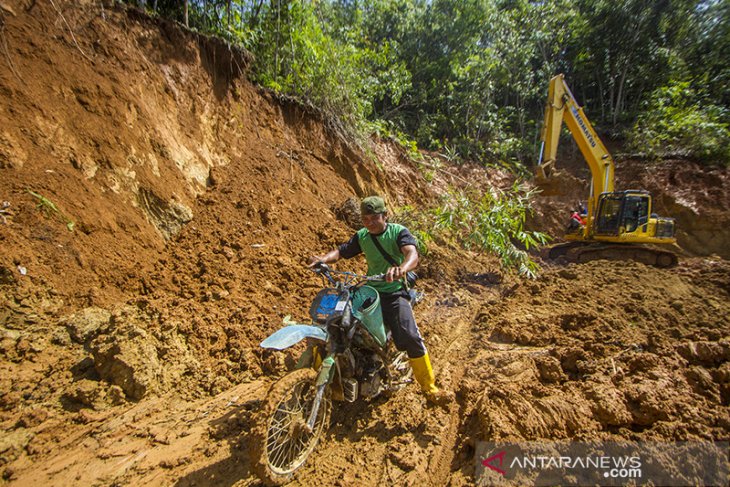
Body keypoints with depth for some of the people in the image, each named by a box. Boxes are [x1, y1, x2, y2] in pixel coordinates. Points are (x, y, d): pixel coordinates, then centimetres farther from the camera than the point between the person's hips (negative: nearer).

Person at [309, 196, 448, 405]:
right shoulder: (361, 236, 10)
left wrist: (402, 268, -49)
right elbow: (341, 251, 3)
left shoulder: (398, 232, -7)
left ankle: (429, 386, 0)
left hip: (394, 291, -4)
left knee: (409, 336, -21)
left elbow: (412, 254, -25)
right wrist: (324, 258, -20)